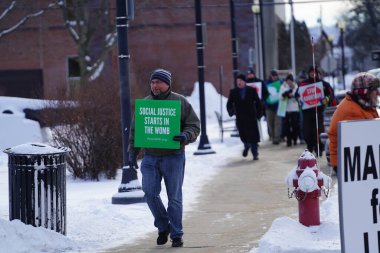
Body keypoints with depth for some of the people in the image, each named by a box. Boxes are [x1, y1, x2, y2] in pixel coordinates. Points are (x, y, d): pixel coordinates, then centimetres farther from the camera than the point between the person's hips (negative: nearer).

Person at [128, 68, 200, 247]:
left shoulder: (180, 102, 0)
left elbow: (194, 125, 0)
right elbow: (135, 130, 14)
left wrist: (186, 136, -21)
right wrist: (132, 152, 6)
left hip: (173, 157, -3)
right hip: (150, 157, 3)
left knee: (174, 197, 2)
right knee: (150, 193, -4)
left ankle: (176, 235, 12)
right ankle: (163, 227, 18)